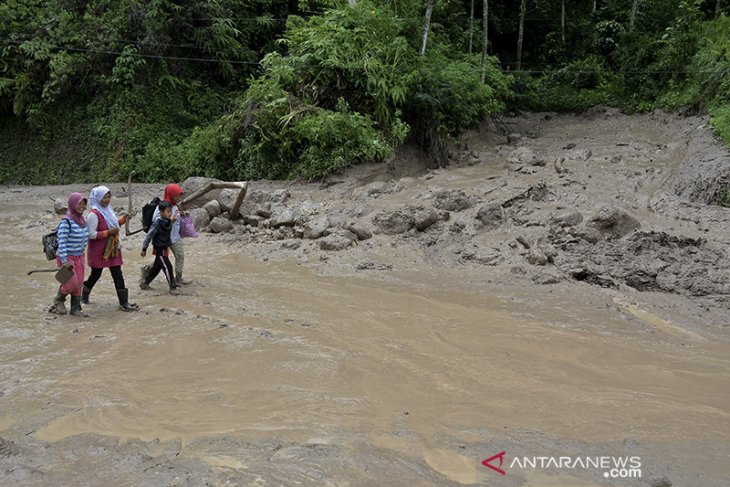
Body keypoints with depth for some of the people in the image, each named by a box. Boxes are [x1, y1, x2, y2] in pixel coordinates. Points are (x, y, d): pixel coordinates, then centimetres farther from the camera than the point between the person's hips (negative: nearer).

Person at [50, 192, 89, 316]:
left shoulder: (82, 220, 4)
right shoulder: (67, 221, -18)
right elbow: (62, 241, -20)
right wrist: (64, 261, -22)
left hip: (79, 257, 7)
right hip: (67, 257, -7)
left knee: (79, 283, 7)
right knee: (72, 282, -8)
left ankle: (76, 308, 17)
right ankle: (59, 300, 20)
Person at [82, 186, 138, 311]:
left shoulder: (108, 210, 8)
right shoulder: (94, 214, -17)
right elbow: (91, 234, -21)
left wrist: (122, 220, 5)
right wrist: (108, 232, -25)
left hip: (112, 249, 6)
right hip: (98, 251, -6)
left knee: (118, 275, 1)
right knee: (96, 274, 11)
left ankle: (124, 302, 3)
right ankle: (84, 295, 37)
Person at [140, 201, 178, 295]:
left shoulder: (168, 222, -1)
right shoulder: (157, 224, -22)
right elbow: (149, 236, -17)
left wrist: (173, 220, 0)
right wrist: (144, 249, -12)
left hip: (165, 249, 8)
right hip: (159, 250, -8)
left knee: (157, 267, 18)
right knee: (167, 267, -9)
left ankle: (144, 282, 33)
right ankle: (173, 287, -2)